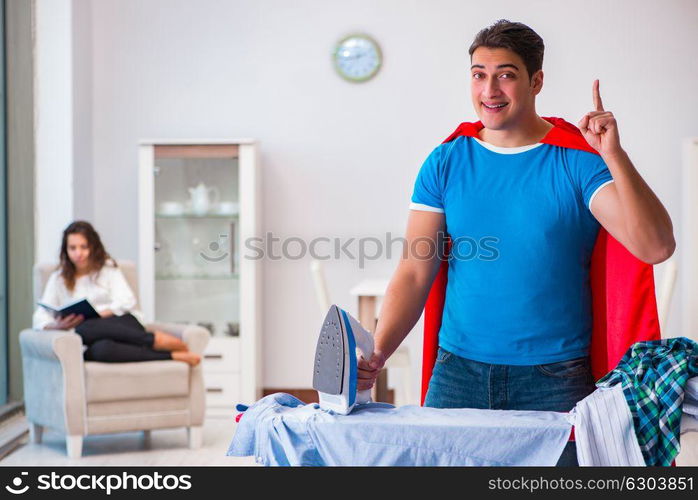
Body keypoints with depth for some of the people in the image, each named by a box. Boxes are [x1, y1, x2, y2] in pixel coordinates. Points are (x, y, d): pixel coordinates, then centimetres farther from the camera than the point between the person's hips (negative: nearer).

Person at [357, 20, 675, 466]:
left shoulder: (578, 161, -4)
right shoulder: (446, 162, 4)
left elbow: (655, 248, -15)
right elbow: (414, 274, 2)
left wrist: (614, 156, -24)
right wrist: (376, 354, -12)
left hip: (554, 379, -2)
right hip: (458, 372, 2)